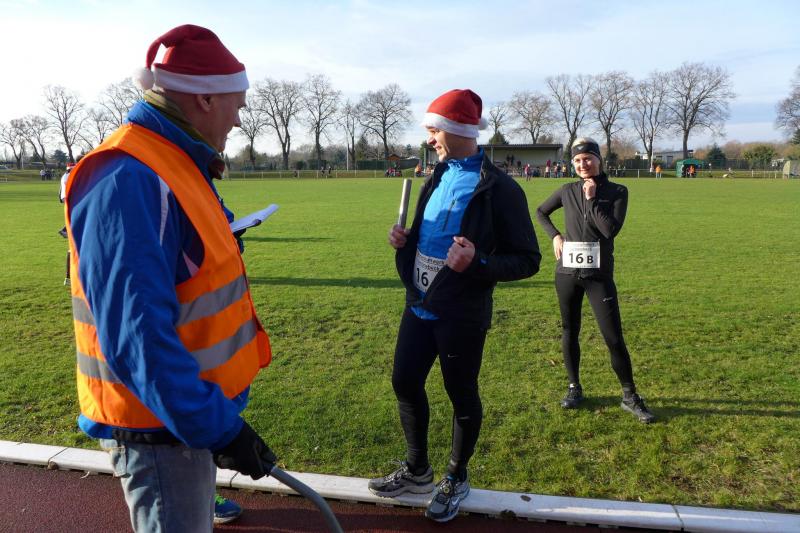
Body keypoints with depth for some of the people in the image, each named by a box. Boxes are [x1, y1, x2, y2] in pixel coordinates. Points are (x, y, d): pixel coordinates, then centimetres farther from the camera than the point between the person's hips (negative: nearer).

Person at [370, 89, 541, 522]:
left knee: (462, 396, 9)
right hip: (419, 307, 8)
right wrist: (405, 239, -1)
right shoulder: (437, 179, 10)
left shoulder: (500, 189, -14)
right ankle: (416, 471, 36)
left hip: (461, 316, -7)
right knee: (405, 382, 14)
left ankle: (456, 481, 34)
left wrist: (478, 262, -30)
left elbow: (527, 260, -14)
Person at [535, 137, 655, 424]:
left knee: (614, 338, -2)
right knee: (569, 332, 11)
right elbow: (540, 211, 19)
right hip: (567, 272, 3)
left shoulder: (617, 192, -1)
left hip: (599, 274, -2)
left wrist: (592, 199, -12)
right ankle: (574, 388, 27)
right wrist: (554, 235, 5)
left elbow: (612, 229, -15)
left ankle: (630, 396, 13)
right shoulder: (568, 191, 5)